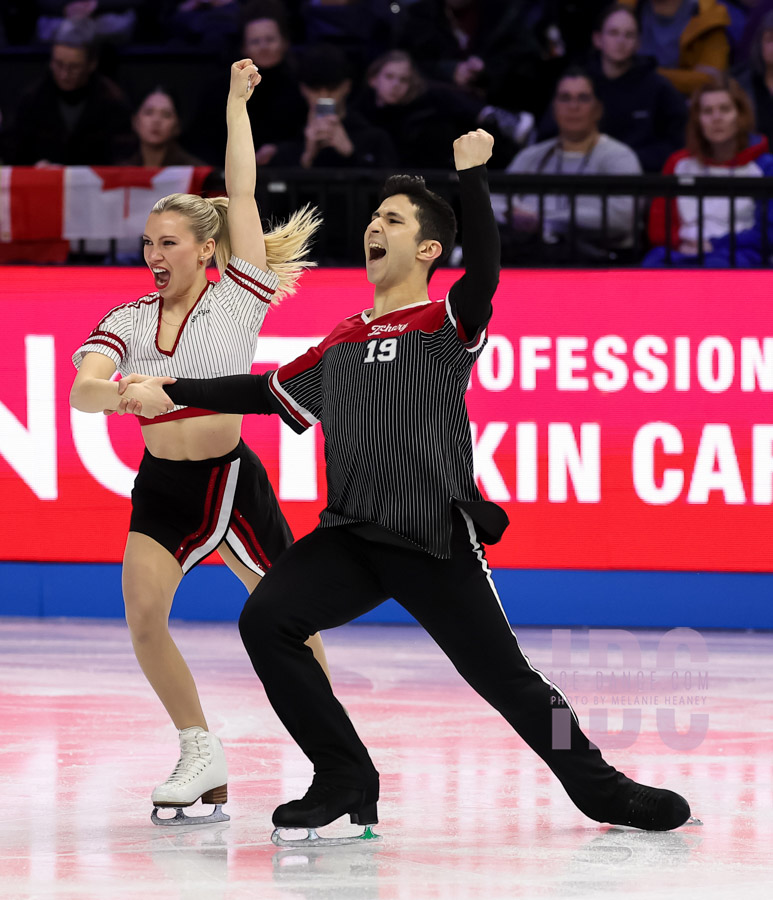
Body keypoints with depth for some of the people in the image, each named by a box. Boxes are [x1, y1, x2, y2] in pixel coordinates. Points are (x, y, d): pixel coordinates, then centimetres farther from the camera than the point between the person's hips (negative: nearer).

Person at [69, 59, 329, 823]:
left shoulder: (237, 301, -5)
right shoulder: (129, 320, 2)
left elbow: (241, 197, -10)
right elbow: (82, 390, -14)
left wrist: (237, 104, -8)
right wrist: (128, 392, -35)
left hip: (229, 479, -3)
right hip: (160, 487, 3)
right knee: (142, 615, -14)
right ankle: (201, 758, 0)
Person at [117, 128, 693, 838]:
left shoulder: (448, 323, 2)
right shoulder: (342, 341, 20)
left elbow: (485, 272, -19)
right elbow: (271, 391, 32)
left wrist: (472, 175, -28)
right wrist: (171, 391, 30)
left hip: (435, 539, -5)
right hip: (350, 537, 5)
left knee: (508, 682, -5)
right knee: (266, 621, -15)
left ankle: (602, 792, 15)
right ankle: (346, 780, -4)